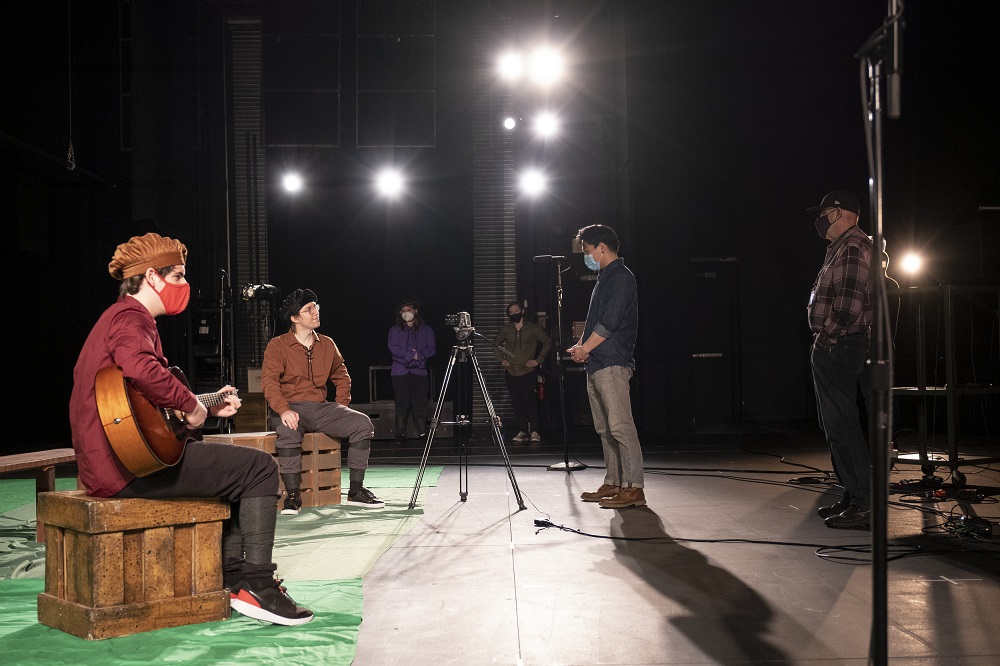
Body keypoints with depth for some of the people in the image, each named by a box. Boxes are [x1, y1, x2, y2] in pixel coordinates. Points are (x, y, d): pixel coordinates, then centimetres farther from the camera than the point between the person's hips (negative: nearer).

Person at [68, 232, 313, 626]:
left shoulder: (124, 317, 23)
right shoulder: (130, 317, -11)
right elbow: (142, 369, -35)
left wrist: (209, 408, 18)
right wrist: (191, 405, -21)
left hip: (112, 460, 11)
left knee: (232, 471, 25)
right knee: (259, 467, -9)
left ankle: (233, 578, 18)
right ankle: (258, 586, -5)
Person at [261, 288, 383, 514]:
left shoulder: (327, 344, 14)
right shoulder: (277, 345, -2)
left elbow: (342, 376, 24)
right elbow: (269, 381, -13)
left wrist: (341, 406, 8)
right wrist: (284, 410, -30)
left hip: (321, 408, 5)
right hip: (290, 408, -5)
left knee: (362, 423, -16)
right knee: (288, 430, -39)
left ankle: (356, 491, -10)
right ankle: (293, 495, -26)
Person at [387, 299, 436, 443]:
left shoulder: (426, 330, 11)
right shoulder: (395, 330, 10)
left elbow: (431, 349, 4)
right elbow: (393, 348, -3)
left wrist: (419, 355, -14)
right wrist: (411, 355, -11)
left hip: (419, 370, 0)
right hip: (400, 370, 0)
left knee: (420, 403, -4)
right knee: (402, 403, -3)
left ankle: (422, 433, -2)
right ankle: (400, 434, -1)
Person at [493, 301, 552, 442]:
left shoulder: (532, 328, 1)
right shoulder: (505, 329, 8)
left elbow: (547, 342, 6)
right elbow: (496, 345, 22)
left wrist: (539, 360, -1)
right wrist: (501, 360, 9)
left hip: (528, 371, -3)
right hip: (511, 371, 4)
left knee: (528, 400, -13)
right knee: (516, 402, 1)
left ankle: (534, 431, -10)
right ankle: (522, 431, 6)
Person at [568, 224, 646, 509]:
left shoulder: (621, 277, -9)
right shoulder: (604, 279, 21)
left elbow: (610, 323, -16)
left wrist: (584, 349, -8)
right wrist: (581, 345, 7)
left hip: (612, 364, -10)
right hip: (596, 365, 10)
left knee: (620, 426, -12)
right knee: (605, 429, 11)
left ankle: (633, 488, -11)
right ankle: (613, 483, 16)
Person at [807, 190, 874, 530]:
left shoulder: (854, 248, -13)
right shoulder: (840, 249, 20)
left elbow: (849, 302, -23)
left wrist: (828, 336, -17)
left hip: (837, 348, -11)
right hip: (830, 350, 11)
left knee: (842, 425, -9)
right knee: (835, 425, 15)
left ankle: (863, 504, -6)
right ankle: (851, 496, 22)